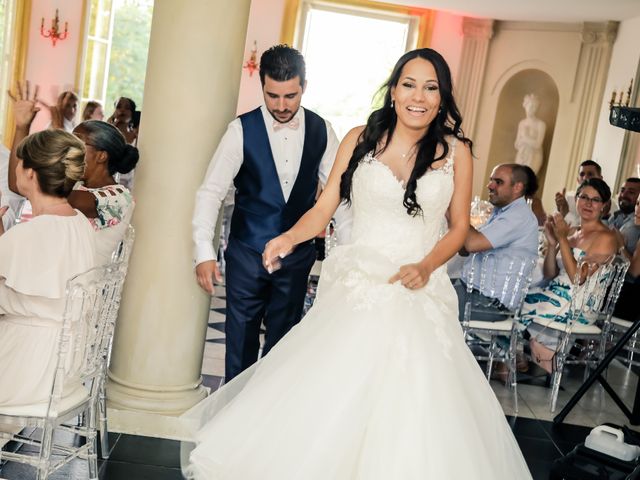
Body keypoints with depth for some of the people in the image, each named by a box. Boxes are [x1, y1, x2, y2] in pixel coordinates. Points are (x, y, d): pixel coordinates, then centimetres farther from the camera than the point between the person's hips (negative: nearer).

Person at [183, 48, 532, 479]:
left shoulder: (455, 151, 1)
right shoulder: (360, 139, 1)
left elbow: (459, 226, 7)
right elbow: (324, 208, 1)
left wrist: (427, 266, -10)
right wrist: (290, 237, -18)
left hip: (419, 294, 0)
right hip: (355, 286, 1)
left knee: (409, 406, -3)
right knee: (328, 396, -1)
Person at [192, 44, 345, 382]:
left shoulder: (321, 131, -2)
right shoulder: (242, 130, -10)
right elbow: (211, 191, -11)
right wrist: (204, 252, -20)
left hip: (297, 254, 2)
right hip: (247, 252, -2)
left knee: (283, 339, 15)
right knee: (241, 338, 9)